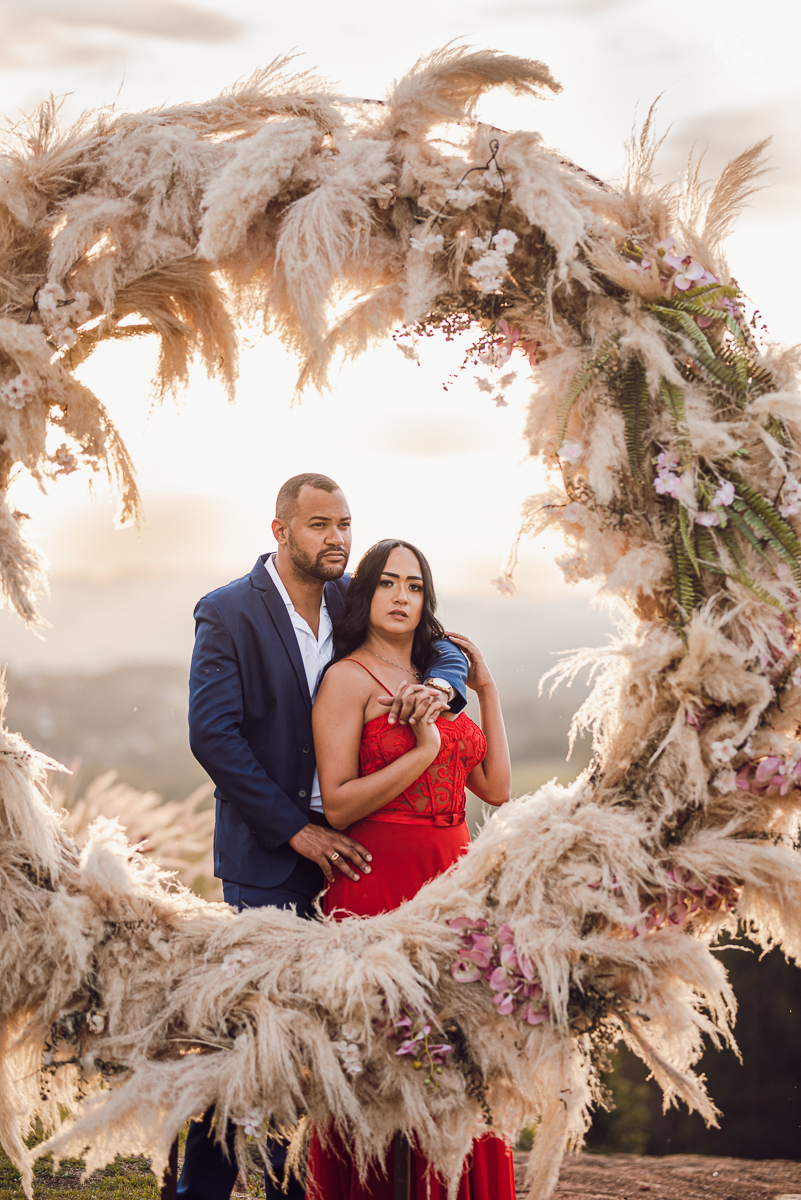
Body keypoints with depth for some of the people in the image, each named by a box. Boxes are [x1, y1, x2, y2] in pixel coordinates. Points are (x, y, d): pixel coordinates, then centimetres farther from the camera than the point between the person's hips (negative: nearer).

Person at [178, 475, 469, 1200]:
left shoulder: (350, 600, 6)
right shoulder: (228, 613, -9)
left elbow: (443, 648, 10)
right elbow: (212, 735, -14)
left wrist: (438, 685, -16)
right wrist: (296, 830, -17)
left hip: (341, 845, 5)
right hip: (267, 852, -5)